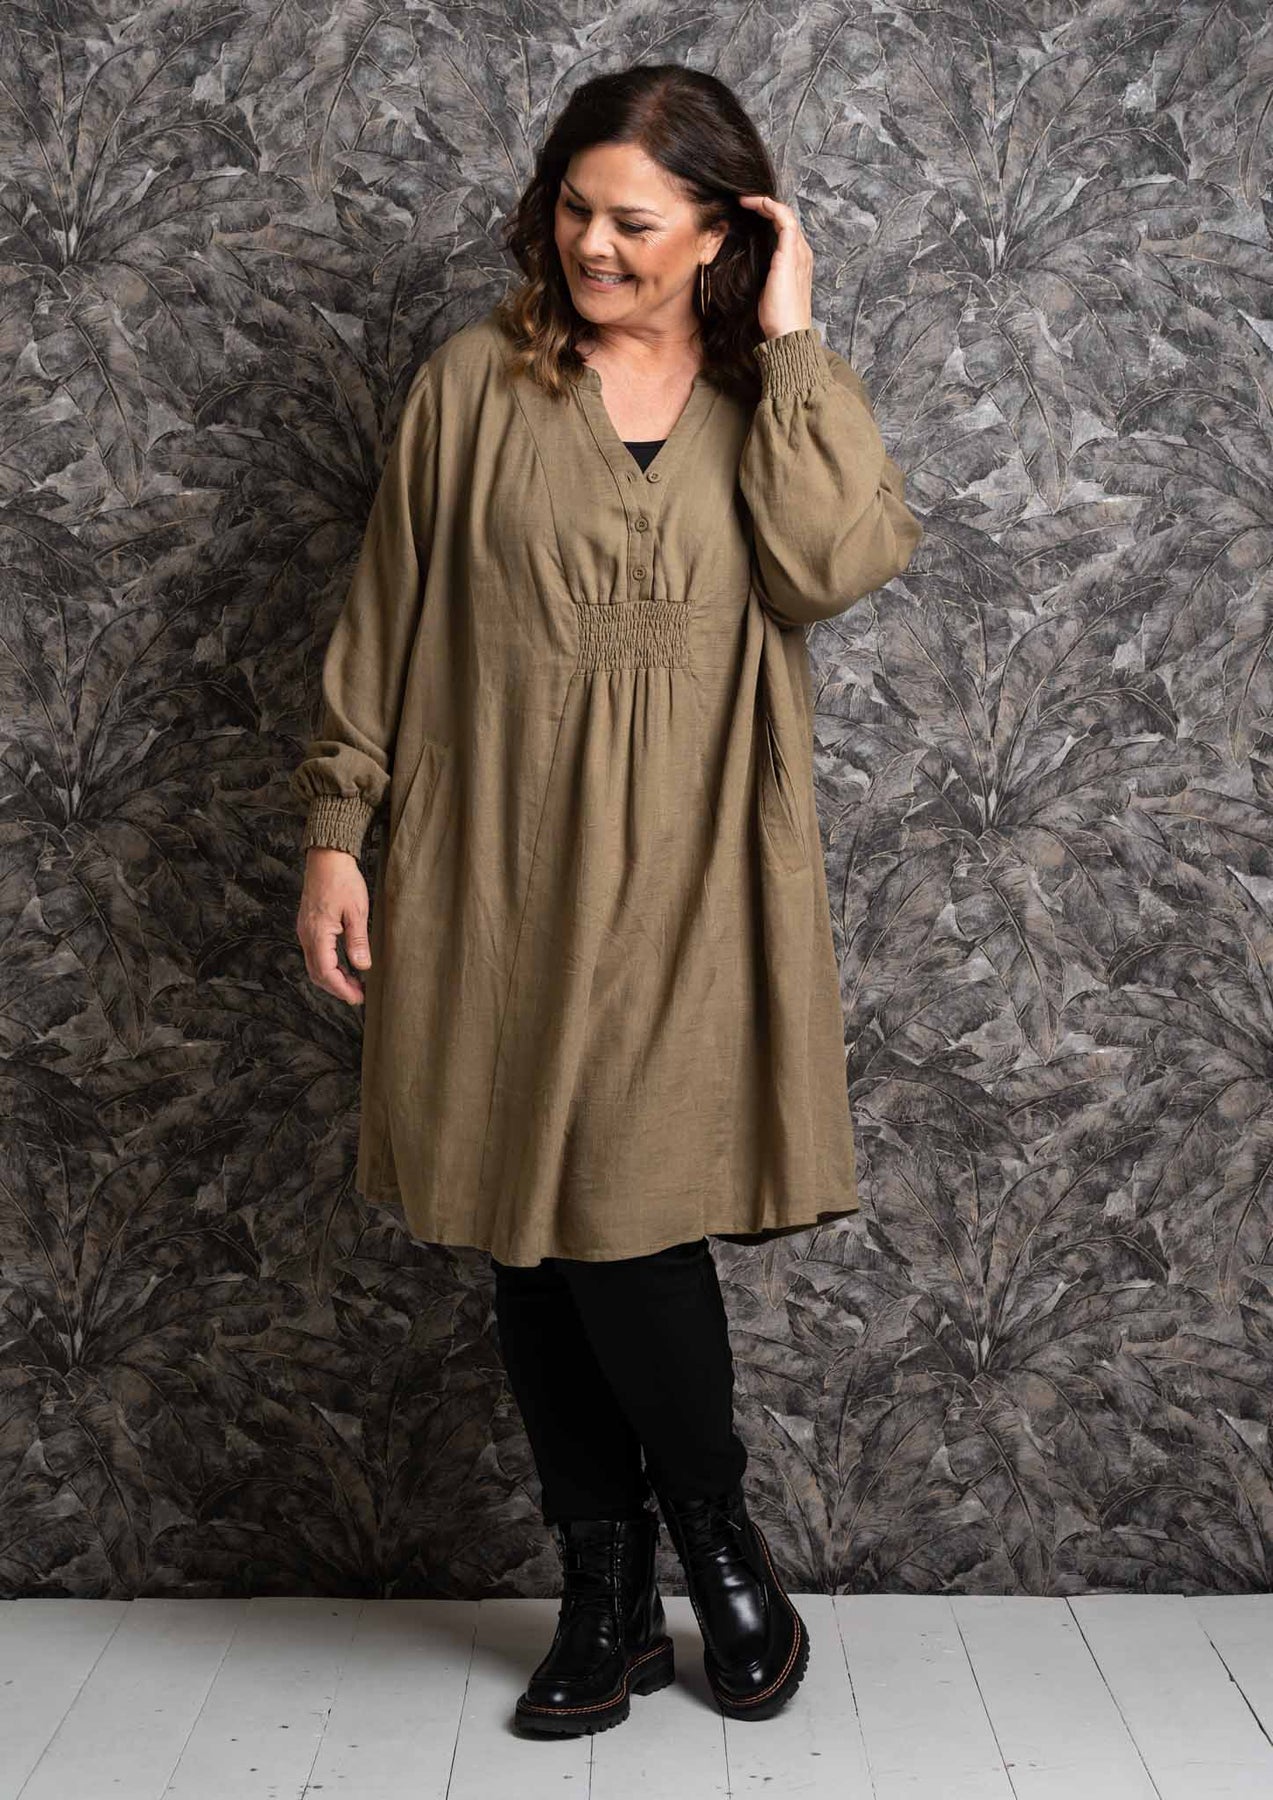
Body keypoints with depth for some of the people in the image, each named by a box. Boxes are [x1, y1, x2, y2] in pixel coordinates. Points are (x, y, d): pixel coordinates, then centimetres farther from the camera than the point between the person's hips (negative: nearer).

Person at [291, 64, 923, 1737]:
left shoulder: (788, 396, 7)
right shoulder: (476, 383, 5)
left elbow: (835, 563, -14)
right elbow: (383, 615, 7)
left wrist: (789, 342, -9)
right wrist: (337, 827, 2)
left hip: (683, 883, -1)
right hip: (496, 875, 2)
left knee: (631, 1221, -8)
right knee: (533, 1236, 6)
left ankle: (717, 1536, 21)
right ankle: (606, 1595, 24)